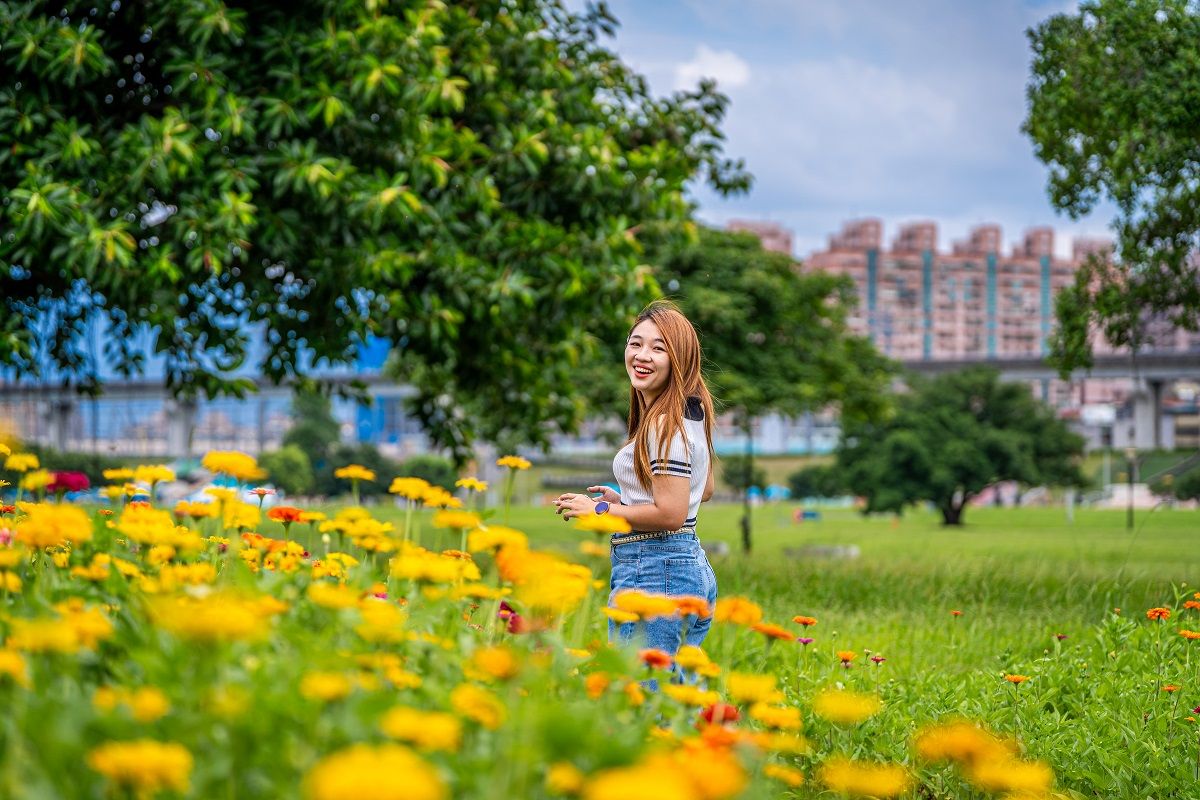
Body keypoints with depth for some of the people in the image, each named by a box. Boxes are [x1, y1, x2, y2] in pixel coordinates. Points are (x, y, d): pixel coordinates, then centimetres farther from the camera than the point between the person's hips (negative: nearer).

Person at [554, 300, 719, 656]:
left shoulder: (666, 426, -16)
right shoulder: (691, 413, 14)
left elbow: (670, 514, -21)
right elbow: (704, 490, 27)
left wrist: (599, 510, -10)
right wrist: (626, 499, 20)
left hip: (653, 573, -11)